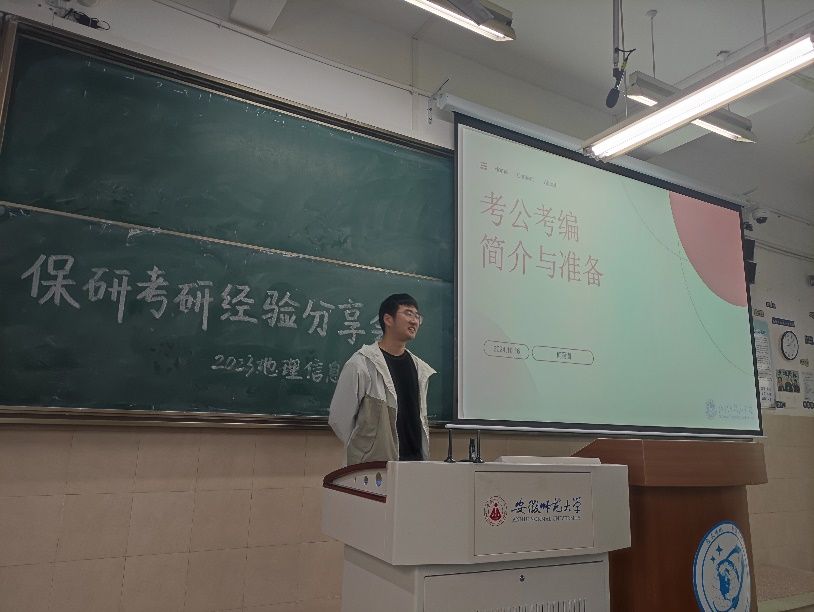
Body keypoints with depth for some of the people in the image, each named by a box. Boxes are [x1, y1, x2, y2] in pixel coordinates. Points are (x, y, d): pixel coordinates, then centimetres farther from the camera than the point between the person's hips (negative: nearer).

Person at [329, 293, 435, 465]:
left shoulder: (420, 369, 11)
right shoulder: (360, 364, -8)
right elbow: (339, 418, -7)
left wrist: (425, 456, 12)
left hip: (415, 463, 5)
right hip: (373, 468, -5)